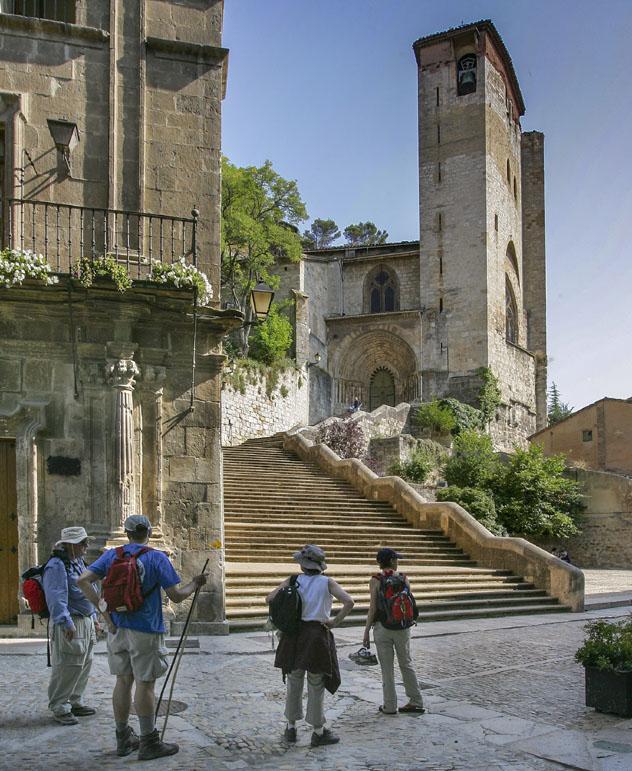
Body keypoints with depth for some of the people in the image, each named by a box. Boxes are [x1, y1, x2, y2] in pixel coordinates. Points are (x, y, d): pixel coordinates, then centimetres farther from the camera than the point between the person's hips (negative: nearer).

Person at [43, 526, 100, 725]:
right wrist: (66, 623, -27)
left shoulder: (78, 562, 15)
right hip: (69, 626, -10)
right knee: (66, 668, -6)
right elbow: (57, 598, -23)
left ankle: (75, 702, 26)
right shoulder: (56, 566, -16)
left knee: (83, 665, 14)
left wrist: (92, 617, 22)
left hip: (86, 622, 10)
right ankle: (59, 708, 4)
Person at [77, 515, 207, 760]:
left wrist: (104, 609, -4)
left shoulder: (112, 555, 4)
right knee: (145, 684, 1)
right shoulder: (157, 558, -8)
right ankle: (149, 743, 7)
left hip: (117, 628, 5)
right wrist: (194, 584, 9)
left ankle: (123, 739, 22)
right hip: (145, 630, -4)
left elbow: (83, 580, -5)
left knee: (123, 681, 13)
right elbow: (176, 596, -10)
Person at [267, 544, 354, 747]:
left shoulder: (293, 581, 0)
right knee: (316, 686, 7)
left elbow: (269, 599, -2)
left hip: (294, 635, 3)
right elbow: (349, 602, -18)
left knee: (294, 683, 17)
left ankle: (291, 728, 25)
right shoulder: (327, 582, -6)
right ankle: (318, 732, 16)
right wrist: (335, 622, -8)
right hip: (318, 636, -2)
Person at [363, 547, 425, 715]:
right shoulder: (403, 578, -3)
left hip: (382, 627, -2)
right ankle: (416, 702, 19)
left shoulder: (376, 580, -9)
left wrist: (366, 631, -4)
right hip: (402, 627, 2)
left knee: (387, 668, 7)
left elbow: (373, 608, -11)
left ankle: (390, 706, 13)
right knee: (406, 664, 16)